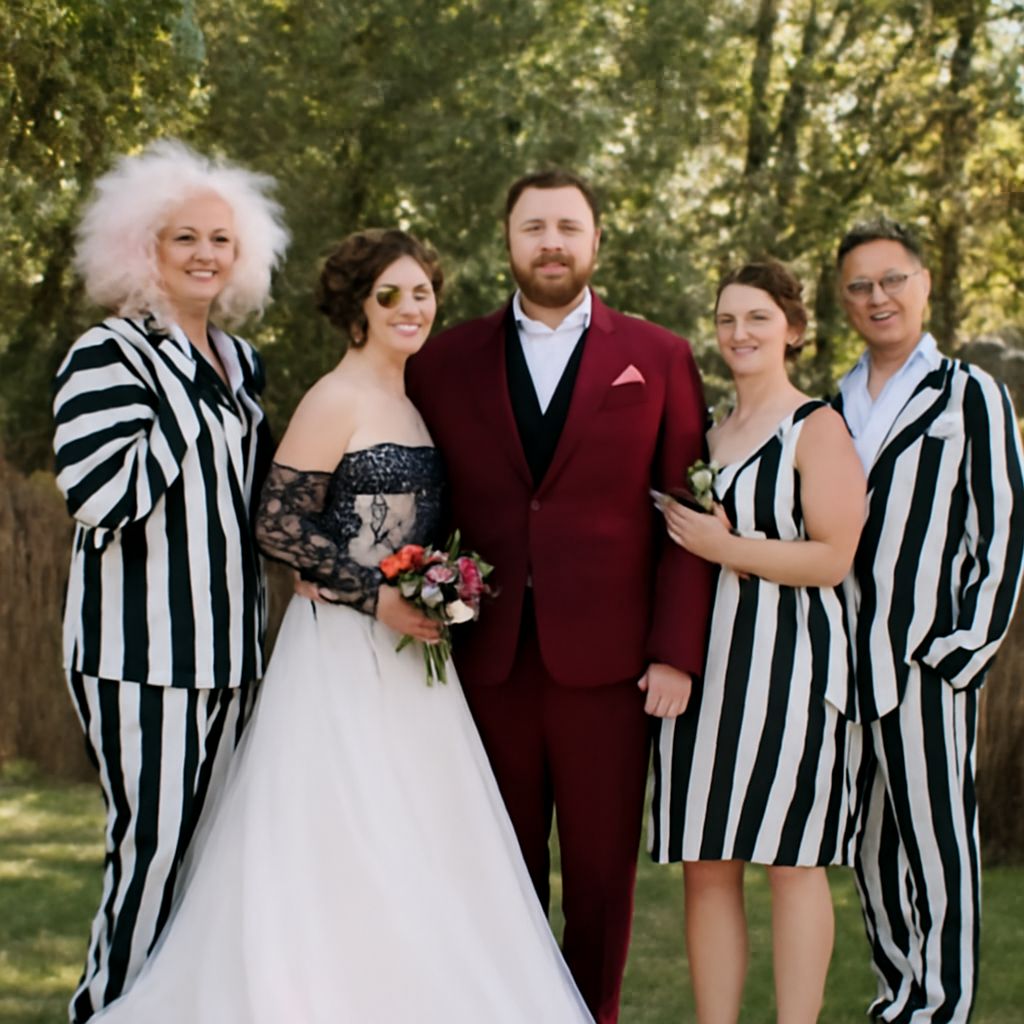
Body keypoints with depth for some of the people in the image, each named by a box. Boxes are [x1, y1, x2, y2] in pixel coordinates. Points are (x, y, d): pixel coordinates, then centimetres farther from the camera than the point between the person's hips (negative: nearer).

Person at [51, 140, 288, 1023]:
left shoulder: (240, 362, 15)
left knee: (212, 849, 9)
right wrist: (183, 404, -15)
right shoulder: (109, 355, -7)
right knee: (154, 845, -8)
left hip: (227, 645, 7)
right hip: (141, 649, -7)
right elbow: (104, 497, -19)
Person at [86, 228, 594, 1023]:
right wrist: (376, 596, -19)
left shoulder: (415, 399, 14)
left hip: (407, 645, 8)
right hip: (344, 652, -8)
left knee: (416, 850, 8)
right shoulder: (337, 399, -10)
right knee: (340, 846, -5)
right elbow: (280, 525, -16)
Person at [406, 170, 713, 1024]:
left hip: (606, 662, -1)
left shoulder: (659, 359, 6)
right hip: (487, 657, 1)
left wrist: (677, 654, -6)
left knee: (603, 875, 6)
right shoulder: (446, 360, 9)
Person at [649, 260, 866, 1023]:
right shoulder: (708, 436, 18)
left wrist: (726, 547, -12)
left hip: (787, 660, -6)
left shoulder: (817, 429, -3)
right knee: (706, 866, 4)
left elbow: (832, 558, -11)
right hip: (703, 659, 7)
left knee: (790, 859, -3)